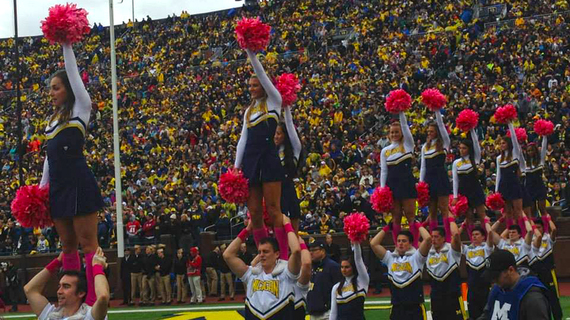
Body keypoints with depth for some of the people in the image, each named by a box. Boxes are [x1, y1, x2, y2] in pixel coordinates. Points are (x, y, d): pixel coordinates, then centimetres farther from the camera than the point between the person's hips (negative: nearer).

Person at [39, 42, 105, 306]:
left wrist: (67, 46, -4)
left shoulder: (80, 109, 1)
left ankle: (93, 300, -7)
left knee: (87, 244, -7)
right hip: (58, 187, 8)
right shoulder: (52, 120, 20)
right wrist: (41, 187, 20)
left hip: (78, 185, -8)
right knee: (68, 246, 9)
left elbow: (73, 75, -7)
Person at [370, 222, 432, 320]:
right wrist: (386, 228, 11)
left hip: (415, 308, -4)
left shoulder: (416, 257, -2)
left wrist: (418, 225, 0)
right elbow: (373, 244, 7)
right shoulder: (390, 258, 10)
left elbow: (428, 239, -15)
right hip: (396, 309, 4)